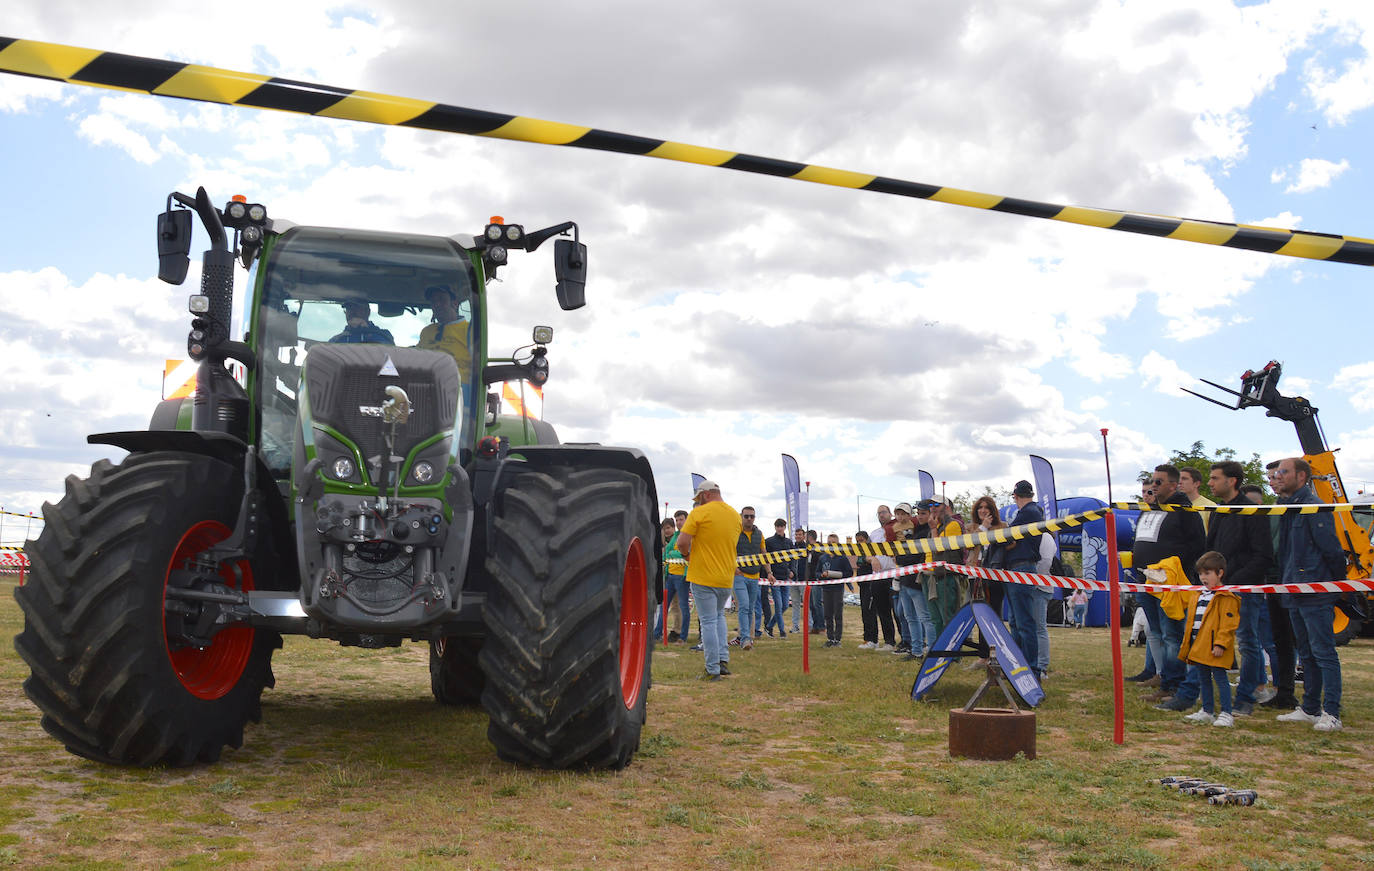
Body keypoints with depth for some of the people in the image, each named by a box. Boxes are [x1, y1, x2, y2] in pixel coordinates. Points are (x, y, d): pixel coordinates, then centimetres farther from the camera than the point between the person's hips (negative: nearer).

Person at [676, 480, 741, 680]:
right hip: (726, 578, 5)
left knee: (708, 622, 0)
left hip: (703, 577, -5)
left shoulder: (699, 513, -11)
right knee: (719, 615, 24)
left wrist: (687, 555, 2)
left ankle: (713, 670, 1)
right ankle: (723, 659, 14)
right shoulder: (735, 515, 9)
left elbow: (682, 542, -16)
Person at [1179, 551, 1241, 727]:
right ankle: (1207, 711, 24)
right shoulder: (1199, 595, 16)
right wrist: (1188, 643, 21)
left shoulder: (1226, 597, -11)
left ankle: (1226, 714, 0)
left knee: (1220, 678, -5)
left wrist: (1220, 643, -22)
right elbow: (1192, 620, 22)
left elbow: (1228, 623, -17)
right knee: (1204, 679, 14)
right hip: (1200, 646, 9)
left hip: (1215, 648, -9)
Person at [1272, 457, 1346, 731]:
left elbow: (1332, 550, -15)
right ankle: (1310, 709, 22)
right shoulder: (1288, 508, 15)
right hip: (1295, 595, 9)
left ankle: (1331, 713, -4)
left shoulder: (1314, 508, -13)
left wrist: (1337, 585, -11)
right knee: (1306, 654, 14)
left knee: (1323, 653, -6)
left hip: (1316, 595, -9)